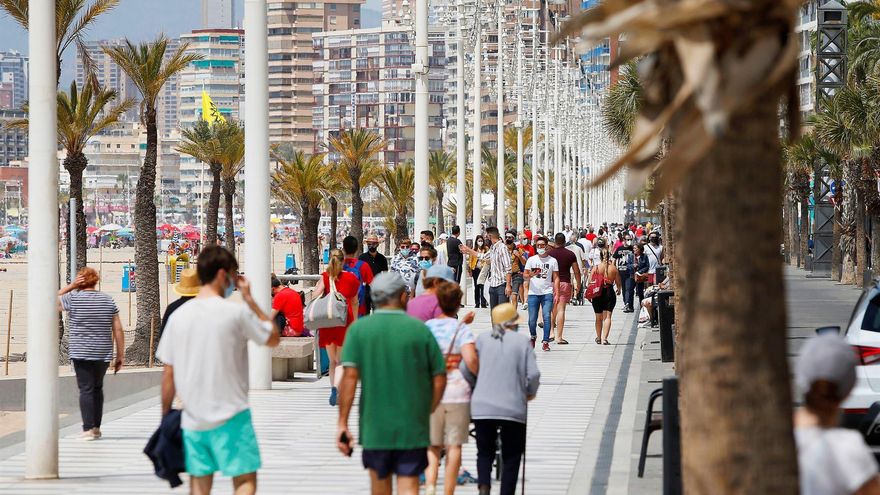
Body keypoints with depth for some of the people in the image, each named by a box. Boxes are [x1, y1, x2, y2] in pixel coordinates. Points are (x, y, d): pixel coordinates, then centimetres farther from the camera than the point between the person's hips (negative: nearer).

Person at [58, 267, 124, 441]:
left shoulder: (73, 298, -6)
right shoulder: (108, 300, 5)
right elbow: (118, 330, 3)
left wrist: (71, 286, 6)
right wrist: (120, 355, 8)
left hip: (81, 353, -4)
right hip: (103, 354, 4)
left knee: (86, 389, -5)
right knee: (98, 388, 18)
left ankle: (88, 429, -12)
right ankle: (96, 427, 20)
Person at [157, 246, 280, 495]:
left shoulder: (178, 316, 3)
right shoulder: (236, 312, -10)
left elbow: (168, 374, 5)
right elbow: (273, 338, 5)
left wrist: (166, 416, 15)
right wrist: (249, 299, 7)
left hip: (192, 418, 4)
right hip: (230, 416, -4)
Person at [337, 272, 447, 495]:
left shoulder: (359, 329, -2)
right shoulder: (420, 329, -2)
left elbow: (350, 376, -9)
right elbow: (439, 378, 0)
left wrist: (342, 422, -7)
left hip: (374, 426, 1)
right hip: (413, 427, -1)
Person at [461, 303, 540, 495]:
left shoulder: (482, 339, 3)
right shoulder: (522, 341, -2)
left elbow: (466, 369, 1)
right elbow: (533, 374, -7)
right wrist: (530, 393, 13)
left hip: (482, 407, 2)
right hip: (513, 408, -2)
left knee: (485, 452, 13)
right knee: (511, 456, 10)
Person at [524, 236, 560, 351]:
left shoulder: (552, 261, 6)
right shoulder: (531, 260, 8)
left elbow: (556, 278, 6)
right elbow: (525, 276, 6)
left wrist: (556, 293, -3)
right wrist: (531, 275, -17)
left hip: (547, 293, -1)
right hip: (533, 293, 1)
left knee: (547, 317, -12)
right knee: (532, 319, 1)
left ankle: (545, 342, -9)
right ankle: (533, 336, 28)